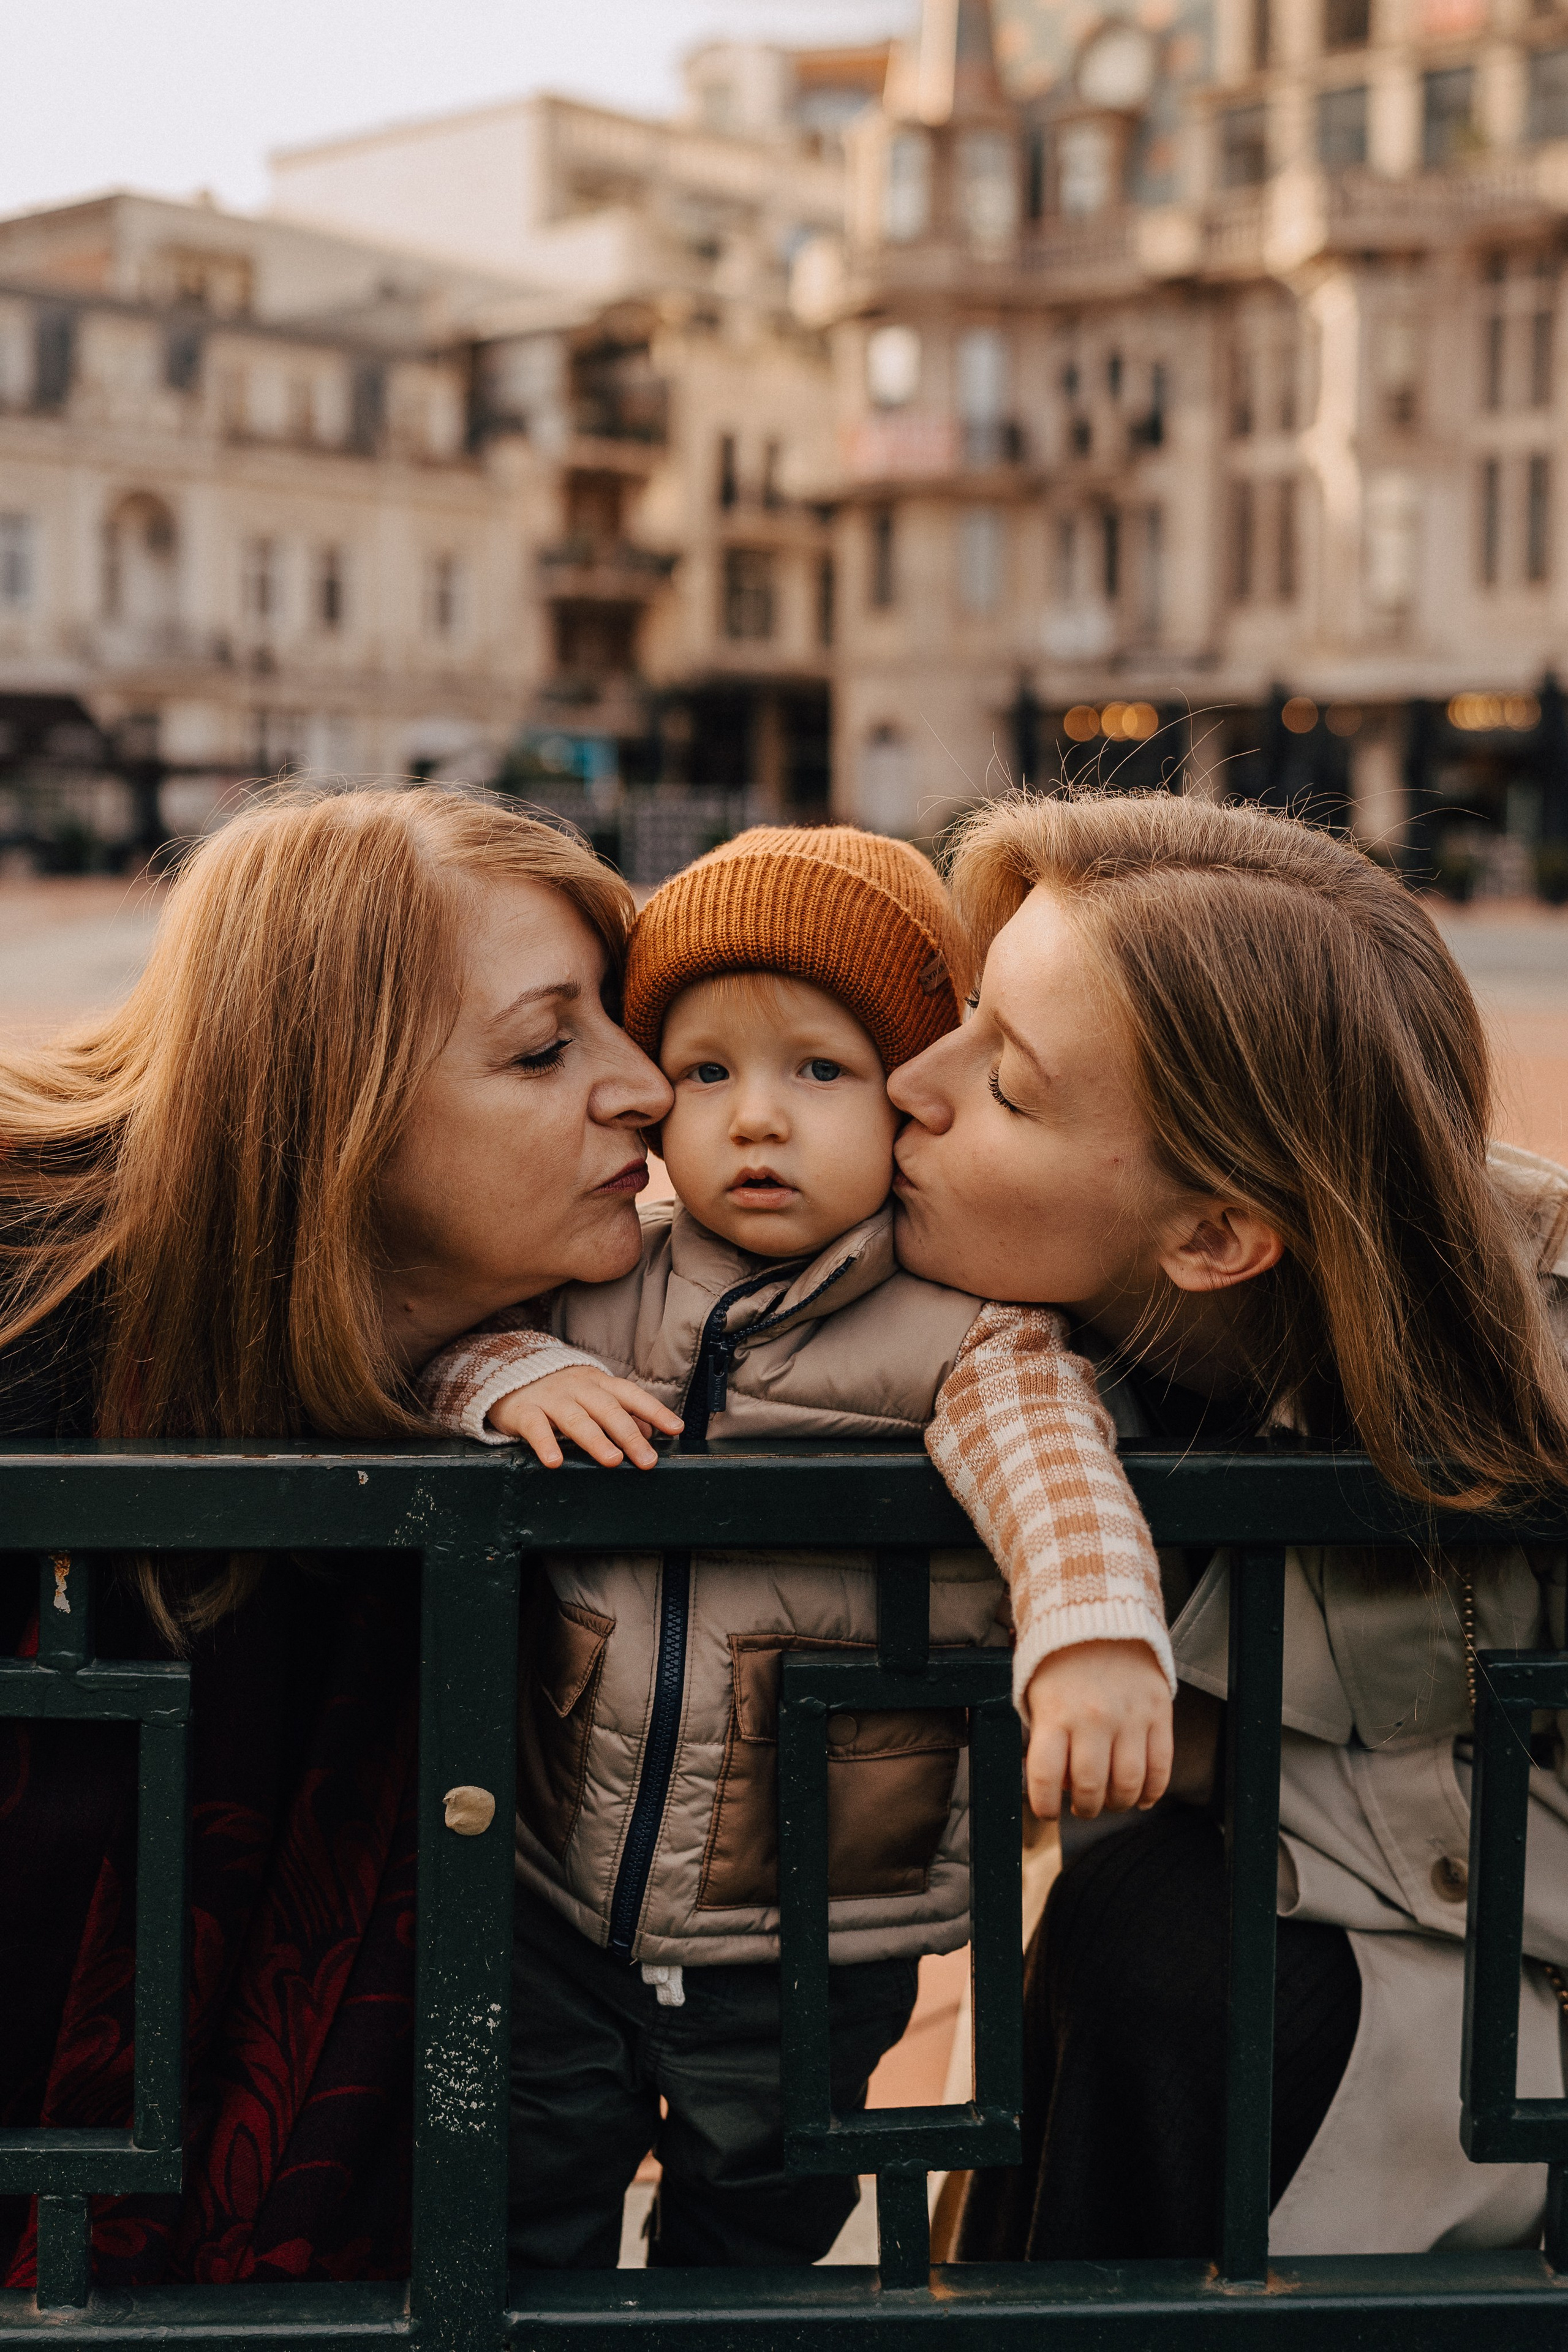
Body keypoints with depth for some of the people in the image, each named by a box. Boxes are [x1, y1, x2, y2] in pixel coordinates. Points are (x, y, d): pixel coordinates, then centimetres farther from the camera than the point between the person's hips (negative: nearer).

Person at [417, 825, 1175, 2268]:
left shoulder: (959, 1327, -14)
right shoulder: (600, 1292, -3)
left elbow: (1047, 1457, -30)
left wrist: (1097, 1635, -49)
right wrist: (518, 1375, -19)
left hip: (810, 1947, -2)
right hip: (556, 1913, 2)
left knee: (755, 2230, 22)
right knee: (522, 2216, 19)